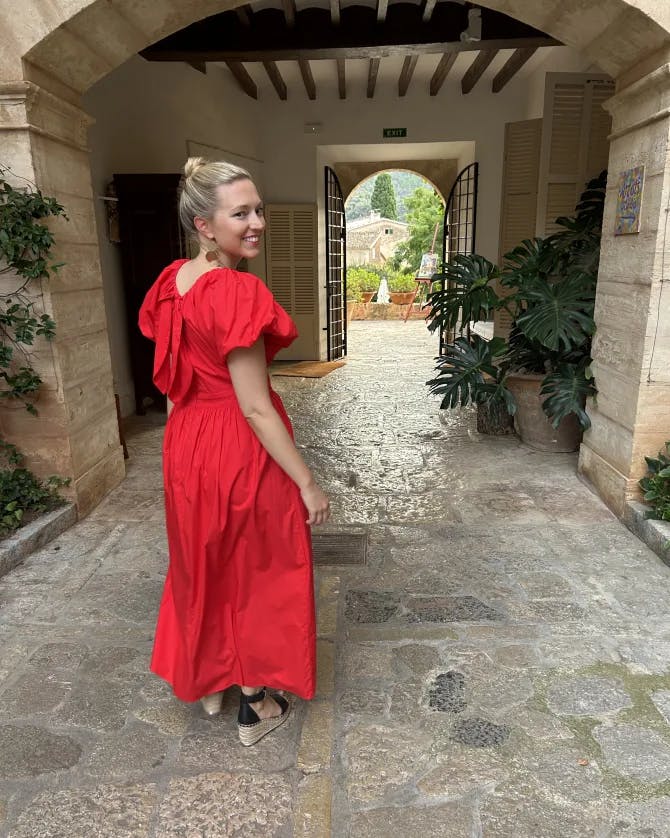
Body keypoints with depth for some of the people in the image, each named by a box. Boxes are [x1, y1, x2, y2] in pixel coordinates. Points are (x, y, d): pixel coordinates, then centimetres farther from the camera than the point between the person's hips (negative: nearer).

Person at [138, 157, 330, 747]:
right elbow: (255, 406, -24)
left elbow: (175, 376, 11)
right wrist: (308, 484, -17)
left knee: (205, 566, 25)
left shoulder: (173, 281, 3)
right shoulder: (238, 291, -23)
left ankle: (208, 684, 47)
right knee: (256, 573, 13)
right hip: (241, 448, -8)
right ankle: (256, 708, 34)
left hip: (188, 442, 8)